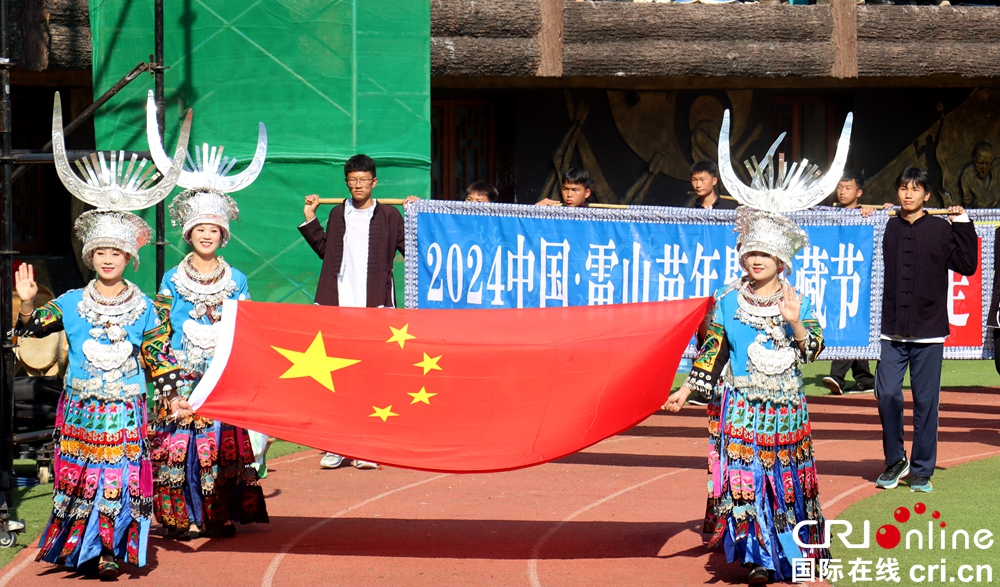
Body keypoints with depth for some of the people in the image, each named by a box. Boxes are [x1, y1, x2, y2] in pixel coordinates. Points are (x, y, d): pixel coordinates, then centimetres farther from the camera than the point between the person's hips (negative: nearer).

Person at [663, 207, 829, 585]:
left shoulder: (798, 302, 4)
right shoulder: (727, 301, 4)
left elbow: (812, 350, -3)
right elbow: (712, 351, 7)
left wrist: (794, 322, -20)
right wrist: (685, 390, 3)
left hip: (785, 407, 1)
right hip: (741, 405, 0)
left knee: (786, 476, 5)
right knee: (745, 473, -7)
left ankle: (793, 553, 18)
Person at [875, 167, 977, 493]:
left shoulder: (941, 229, 0)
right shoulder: (887, 227, 6)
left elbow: (967, 265, -3)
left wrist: (963, 225, -5)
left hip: (929, 331, -2)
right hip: (893, 330, 2)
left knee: (926, 401, 3)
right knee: (887, 394, -3)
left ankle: (922, 471, 14)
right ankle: (895, 461, 17)